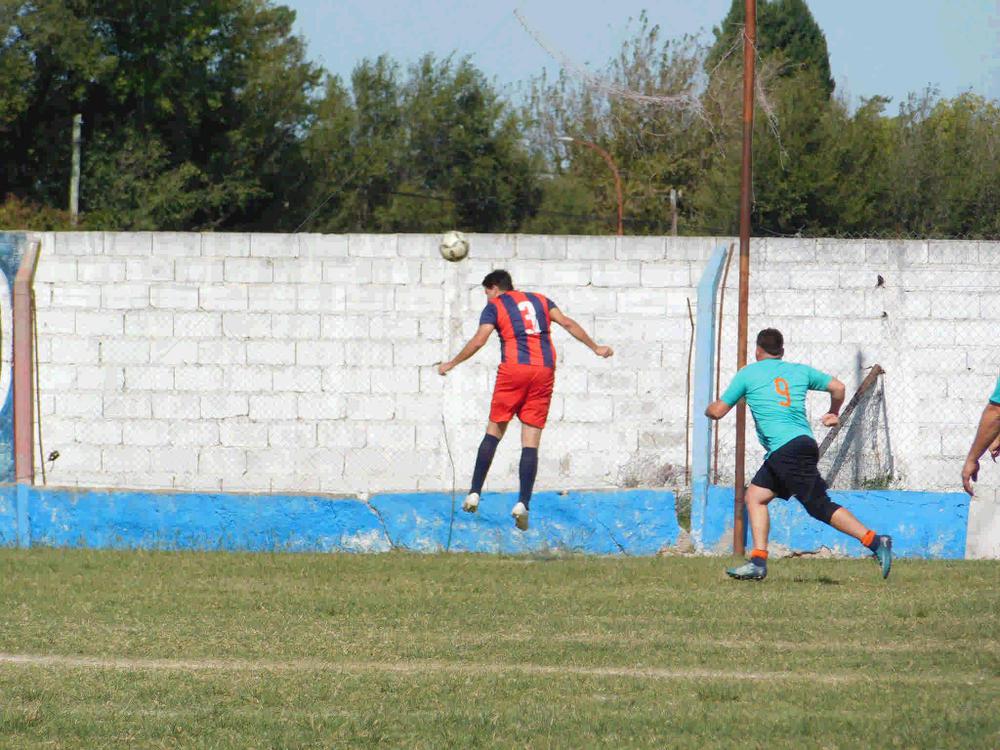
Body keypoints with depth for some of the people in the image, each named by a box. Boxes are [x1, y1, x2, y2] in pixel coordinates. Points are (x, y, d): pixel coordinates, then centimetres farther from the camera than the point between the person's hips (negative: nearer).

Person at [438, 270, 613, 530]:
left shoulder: (495, 306, 9)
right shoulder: (540, 301, 21)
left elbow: (478, 341, -2)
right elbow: (568, 324, 14)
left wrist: (452, 364, 8)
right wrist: (595, 348, 22)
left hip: (514, 369, -3)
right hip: (544, 372, 3)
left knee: (494, 431, 8)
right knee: (531, 443, 1)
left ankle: (475, 493, 1)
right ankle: (523, 504, -10)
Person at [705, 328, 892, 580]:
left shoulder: (748, 374, 6)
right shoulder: (800, 371, 18)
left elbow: (718, 411, 10)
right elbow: (838, 387, 15)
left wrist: (708, 409, 34)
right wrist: (833, 414, 35)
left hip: (786, 450, -7)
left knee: (820, 506, -12)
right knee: (755, 495, 14)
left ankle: (875, 541, -22)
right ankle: (758, 562, 6)